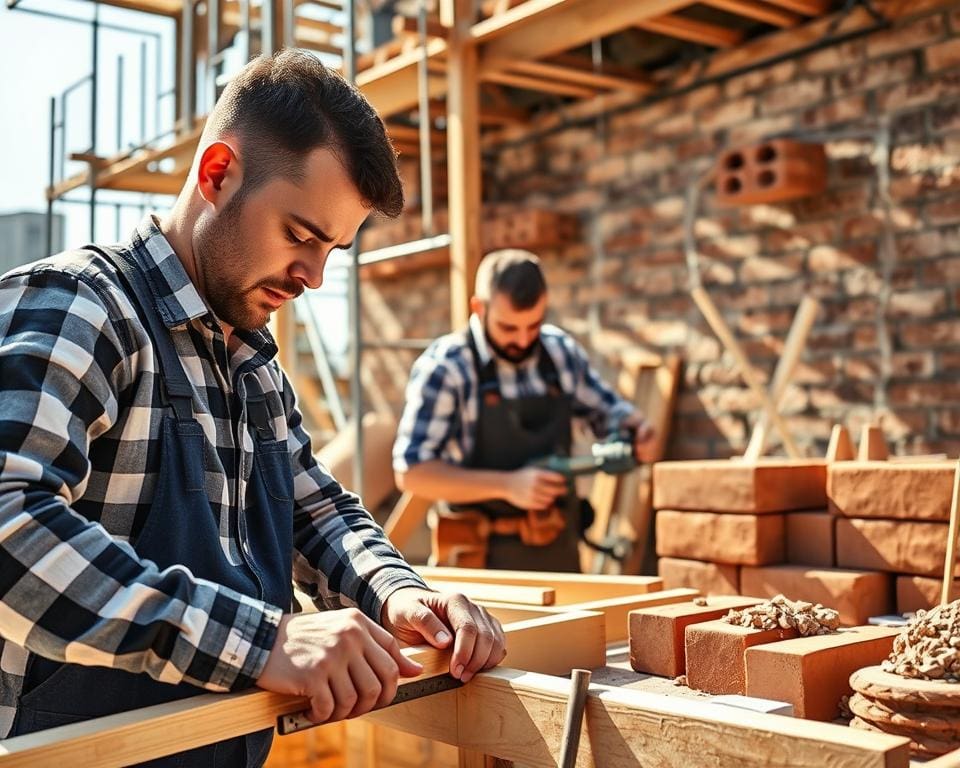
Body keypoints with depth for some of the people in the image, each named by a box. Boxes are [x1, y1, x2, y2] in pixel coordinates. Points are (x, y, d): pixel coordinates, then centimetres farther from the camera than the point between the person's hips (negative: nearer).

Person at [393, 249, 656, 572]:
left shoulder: (561, 351, 3)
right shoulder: (444, 367, -13)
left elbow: (608, 410, 17)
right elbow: (411, 472, -17)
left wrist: (634, 429, -7)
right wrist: (507, 485, -25)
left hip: (559, 552, 5)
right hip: (483, 558, -5)